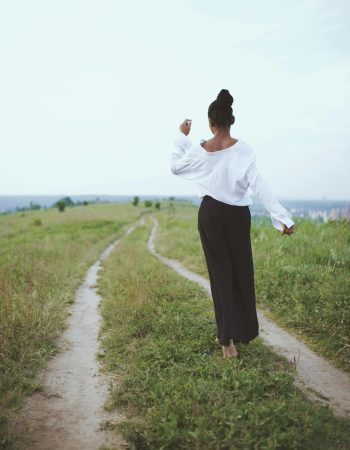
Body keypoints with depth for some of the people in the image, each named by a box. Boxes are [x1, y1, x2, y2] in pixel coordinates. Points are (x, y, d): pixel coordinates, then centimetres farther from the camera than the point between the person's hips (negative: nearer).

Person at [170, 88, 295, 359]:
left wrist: (182, 137, 17)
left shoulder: (199, 150, -6)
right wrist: (282, 216, -18)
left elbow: (175, 167, 12)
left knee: (220, 271, 6)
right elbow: (259, 185, -17)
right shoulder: (243, 149, -10)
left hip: (211, 213, 1)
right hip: (238, 214, 0)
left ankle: (228, 339, 2)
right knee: (242, 271, 13)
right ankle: (244, 332, 26)